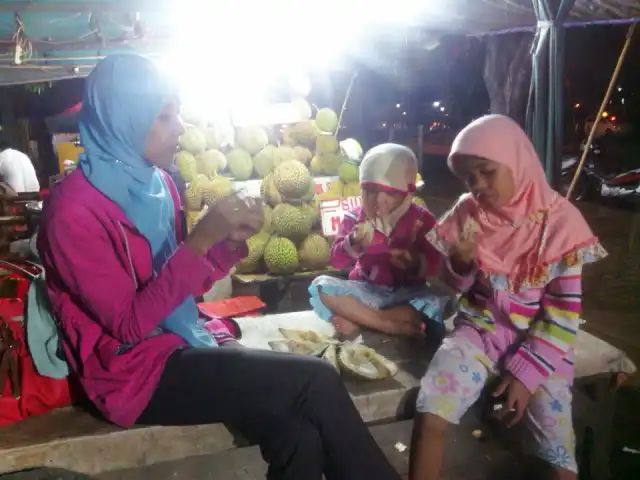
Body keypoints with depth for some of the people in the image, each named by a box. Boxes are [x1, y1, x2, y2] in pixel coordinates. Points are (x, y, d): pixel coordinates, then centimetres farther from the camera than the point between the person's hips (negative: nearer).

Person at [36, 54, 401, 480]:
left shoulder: (156, 182, 5)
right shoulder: (73, 210, -16)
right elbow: (129, 324, -20)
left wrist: (231, 240, -6)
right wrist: (202, 238, -26)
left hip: (181, 344, 6)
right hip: (134, 370, -6)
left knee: (300, 439, -18)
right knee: (317, 380, -20)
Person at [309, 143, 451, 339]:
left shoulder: (421, 218, -1)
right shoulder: (355, 218, 1)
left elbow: (434, 264, -4)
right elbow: (337, 261, -5)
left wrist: (415, 262, -27)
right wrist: (354, 243, -25)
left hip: (406, 294, -1)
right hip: (367, 291, 1)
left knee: (438, 302, -33)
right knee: (320, 285, -24)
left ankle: (356, 320, -29)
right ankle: (389, 324, -27)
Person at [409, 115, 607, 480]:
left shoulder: (561, 221, -9)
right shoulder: (468, 212, -1)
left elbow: (563, 316, -8)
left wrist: (526, 370, -15)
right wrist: (461, 263, -13)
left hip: (539, 343, -1)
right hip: (479, 331, 2)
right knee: (430, 413, -23)